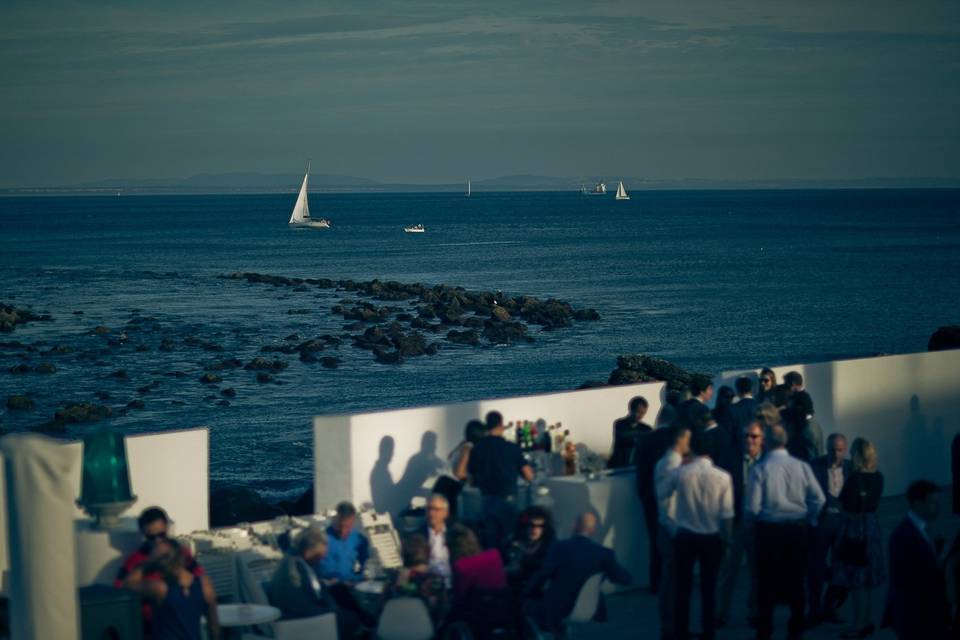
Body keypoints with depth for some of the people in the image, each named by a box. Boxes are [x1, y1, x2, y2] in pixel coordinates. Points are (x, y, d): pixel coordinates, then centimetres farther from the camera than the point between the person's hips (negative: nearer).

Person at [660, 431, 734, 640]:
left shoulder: (679, 472, -11)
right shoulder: (723, 477, -13)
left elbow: (661, 494, 8)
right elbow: (727, 514, -9)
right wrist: (727, 539, 4)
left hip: (685, 536, 0)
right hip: (712, 538, 0)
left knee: (683, 587, 11)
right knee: (709, 588, 10)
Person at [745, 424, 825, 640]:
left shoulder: (760, 469, -13)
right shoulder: (801, 467, -6)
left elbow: (752, 508, -15)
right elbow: (819, 499, -10)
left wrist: (756, 519, 7)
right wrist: (807, 519, 7)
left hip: (769, 530, -2)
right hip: (797, 530, 2)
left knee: (767, 582, 8)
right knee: (795, 580, 13)